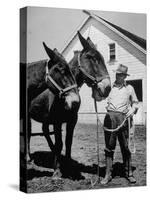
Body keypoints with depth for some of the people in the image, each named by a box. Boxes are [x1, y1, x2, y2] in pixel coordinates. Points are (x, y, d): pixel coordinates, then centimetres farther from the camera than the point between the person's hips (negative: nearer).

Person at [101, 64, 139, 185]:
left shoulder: (129, 88, 13)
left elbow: (135, 102, 19)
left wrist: (133, 109, 0)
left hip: (123, 118, 0)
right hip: (110, 116, 0)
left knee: (125, 146, 3)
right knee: (109, 146, 1)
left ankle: (129, 173, 13)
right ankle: (108, 174, 5)